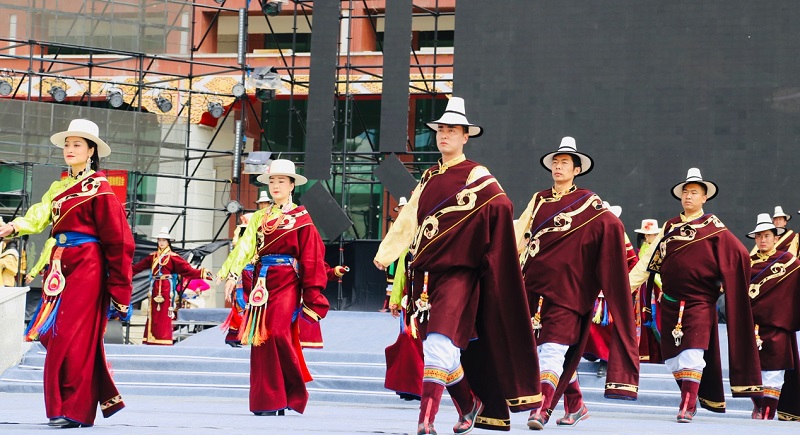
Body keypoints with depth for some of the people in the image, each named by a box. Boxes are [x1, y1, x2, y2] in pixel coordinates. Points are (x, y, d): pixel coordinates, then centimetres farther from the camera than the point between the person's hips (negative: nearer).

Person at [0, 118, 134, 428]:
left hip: (87, 266, -8)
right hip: (61, 266, 8)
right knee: (55, 334, 8)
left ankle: (73, 410, -7)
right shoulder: (58, 188, 17)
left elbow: (118, 239, -8)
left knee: (72, 337, -11)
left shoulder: (99, 188, -5)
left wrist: (119, 290, -11)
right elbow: (38, 217, 1)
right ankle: (106, 397, 19)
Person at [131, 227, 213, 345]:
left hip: (166, 289, -5)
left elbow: (186, 269, -9)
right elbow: (137, 267, 20)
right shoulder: (153, 257, 14)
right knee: (153, 315, 5)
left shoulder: (172, 257, -2)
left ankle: (164, 341, -7)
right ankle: (151, 341, 8)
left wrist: (201, 273, -23)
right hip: (155, 289, 5)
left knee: (164, 315, -8)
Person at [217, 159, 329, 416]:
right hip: (262, 283, 5)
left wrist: (312, 297, -7)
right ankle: (266, 400, 5)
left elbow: (311, 258, -2)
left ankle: (293, 393, -2)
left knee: (278, 333, -19)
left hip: (287, 284, -5)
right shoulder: (260, 218, 15)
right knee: (260, 338, 0)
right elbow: (245, 247, 4)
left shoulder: (301, 218, 2)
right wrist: (232, 276, -10)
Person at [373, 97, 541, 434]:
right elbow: (408, 220, 22)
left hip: (458, 272, -7)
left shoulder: (477, 177, -2)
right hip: (426, 273, 7)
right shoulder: (430, 178, 17)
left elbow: (501, 206, -14)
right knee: (440, 348, 10)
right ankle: (470, 405, 30)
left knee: (442, 341, -18)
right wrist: (385, 253, 21)